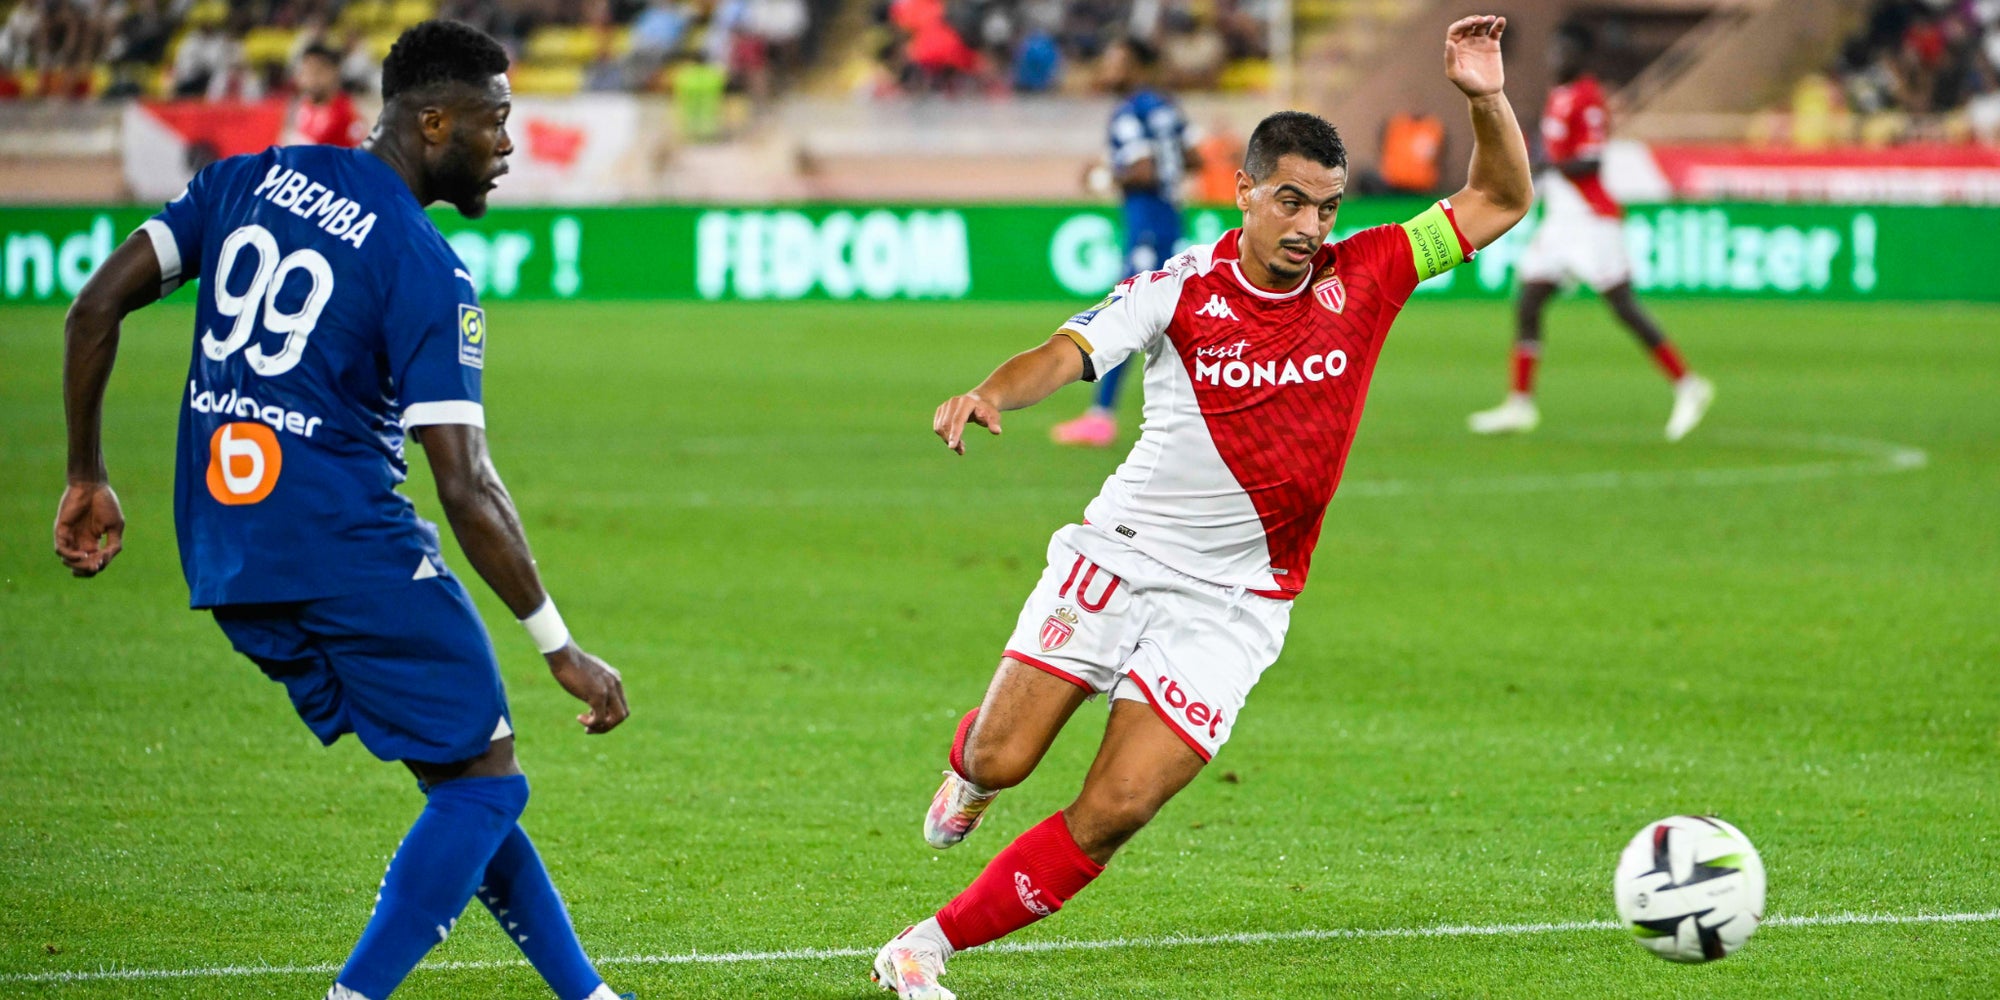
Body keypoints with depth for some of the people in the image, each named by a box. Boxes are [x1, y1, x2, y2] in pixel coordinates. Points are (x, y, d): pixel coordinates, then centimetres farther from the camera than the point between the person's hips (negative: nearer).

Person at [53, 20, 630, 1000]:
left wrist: (87, 476, 15)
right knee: (485, 781, 2)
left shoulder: (248, 178, 9)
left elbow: (95, 307, 6)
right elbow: (465, 488, -15)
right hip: (346, 544, -8)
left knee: (458, 775, 16)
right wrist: (559, 648, -10)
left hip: (220, 556, 8)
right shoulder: (426, 267, -11)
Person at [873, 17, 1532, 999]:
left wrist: (1487, 100, -16)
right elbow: (1071, 351, -21)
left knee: (1114, 813, -10)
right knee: (1000, 760, -3)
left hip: (1230, 602, 1)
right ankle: (967, 765, 36)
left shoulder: (1362, 278, -1)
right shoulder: (1182, 288, -9)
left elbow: (1499, 203, 2)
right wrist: (990, 394, -42)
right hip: (1121, 558, -1)